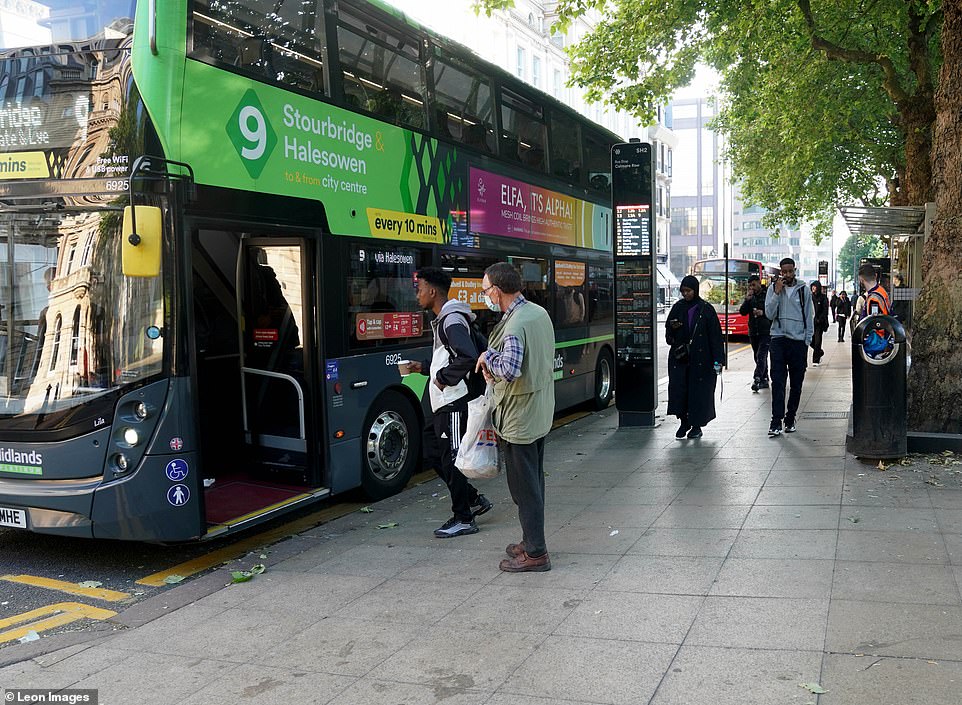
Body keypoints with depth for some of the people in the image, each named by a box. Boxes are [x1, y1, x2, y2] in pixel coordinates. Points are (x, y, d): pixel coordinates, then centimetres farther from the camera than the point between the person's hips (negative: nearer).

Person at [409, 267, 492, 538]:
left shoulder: (452, 320, -16)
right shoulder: (442, 320, 16)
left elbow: (469, 357, -29)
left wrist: (444, 377, -19)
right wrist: (425, 367, 16)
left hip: (454, 404, -10)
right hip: (443, 404, 10)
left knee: (451, 459, -1)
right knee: (437, 457, 15)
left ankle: (464, 519, 10)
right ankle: (474, 499, 27)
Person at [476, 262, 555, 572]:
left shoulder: (514, 325, -23)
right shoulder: (540, 313, 6)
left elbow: (510, 371, -34)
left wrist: (488, 357, -15)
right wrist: (494, 366, 2)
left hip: (518, 419, -9)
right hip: (541, 415, 10)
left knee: (524, 487, 1)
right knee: (534, 482, 19)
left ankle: (535, 553, 9)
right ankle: (532, 541, 31)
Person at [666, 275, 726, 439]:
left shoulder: (706, 309, -2)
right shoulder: (678, 308, 8)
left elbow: (715, 335, -4)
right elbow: (669, 332, 15)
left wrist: (718, 359, -9)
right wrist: (673, 327, -10)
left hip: (701, 358, -3)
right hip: (679, 357, 3)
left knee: (699, 390, 1)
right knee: (677, 388, -7)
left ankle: (697, 425, 13)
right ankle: (684, 422, 7)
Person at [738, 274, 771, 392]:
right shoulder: (750, 296, 10)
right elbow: (743, 312, 2)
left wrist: (763, 313, -19)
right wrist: (747, 300, -11)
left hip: (766, 331, -6)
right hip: (753, 332, 6)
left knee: (761, 356, -15)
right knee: (758, 357, 10)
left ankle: (757, 379, -23)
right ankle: (764, 380, 19)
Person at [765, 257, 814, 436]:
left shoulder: (804, 289, 3)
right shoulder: (773, 288, 4)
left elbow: (809, 315, 7)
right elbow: (769, 314, -4)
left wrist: (808, 340, 2)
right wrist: (777, 292, -12)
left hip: (799, 340, 1)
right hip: (778, 339, -1)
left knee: (797, 383, 6)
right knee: (778, 382, -8)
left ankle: (790, 419, 16)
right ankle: (776, 421, -11)